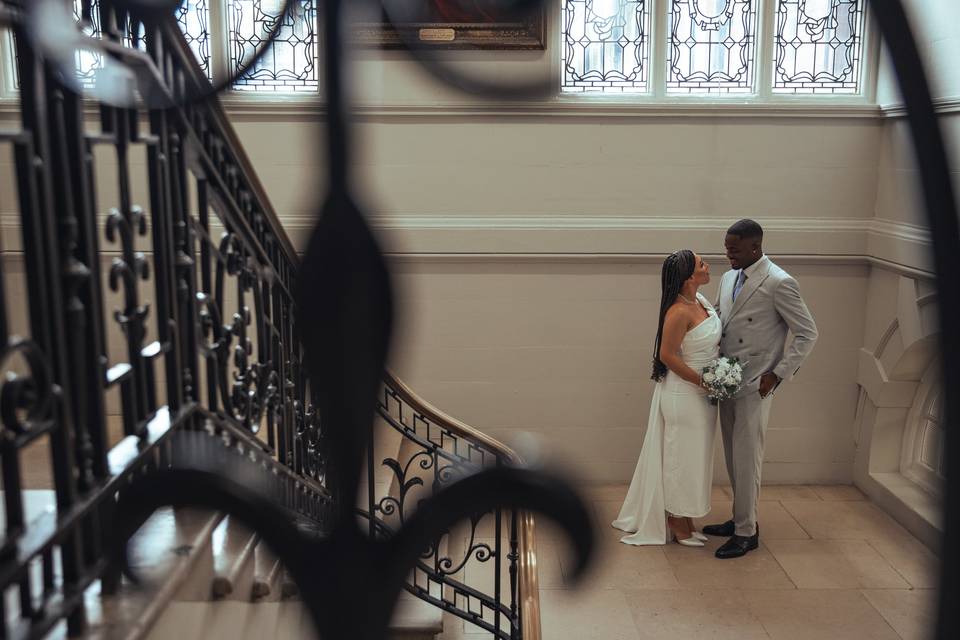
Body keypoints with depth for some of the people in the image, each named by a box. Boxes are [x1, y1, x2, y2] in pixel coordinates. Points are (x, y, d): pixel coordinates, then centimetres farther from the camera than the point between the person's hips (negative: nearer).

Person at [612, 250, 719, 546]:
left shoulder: (700, 300, 3)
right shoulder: (679, 312, -24)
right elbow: (668, 355, -21)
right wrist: (702, 381, -17)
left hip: (700, 395, 9)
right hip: (684, 395, -9)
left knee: (692, 458, 18)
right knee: (681, 458, 7)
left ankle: (683, 518, 33)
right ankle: (677, 522, 24)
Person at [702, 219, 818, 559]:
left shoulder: (779, 283, -14)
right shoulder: (729, 277, 9)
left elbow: (807, 333, -10)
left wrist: (778, 374, -14)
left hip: (755, 386, -7)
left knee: (747, 459, -1)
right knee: (733, 457, 15)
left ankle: (747, 532, 10)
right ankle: (741, 518, 29)